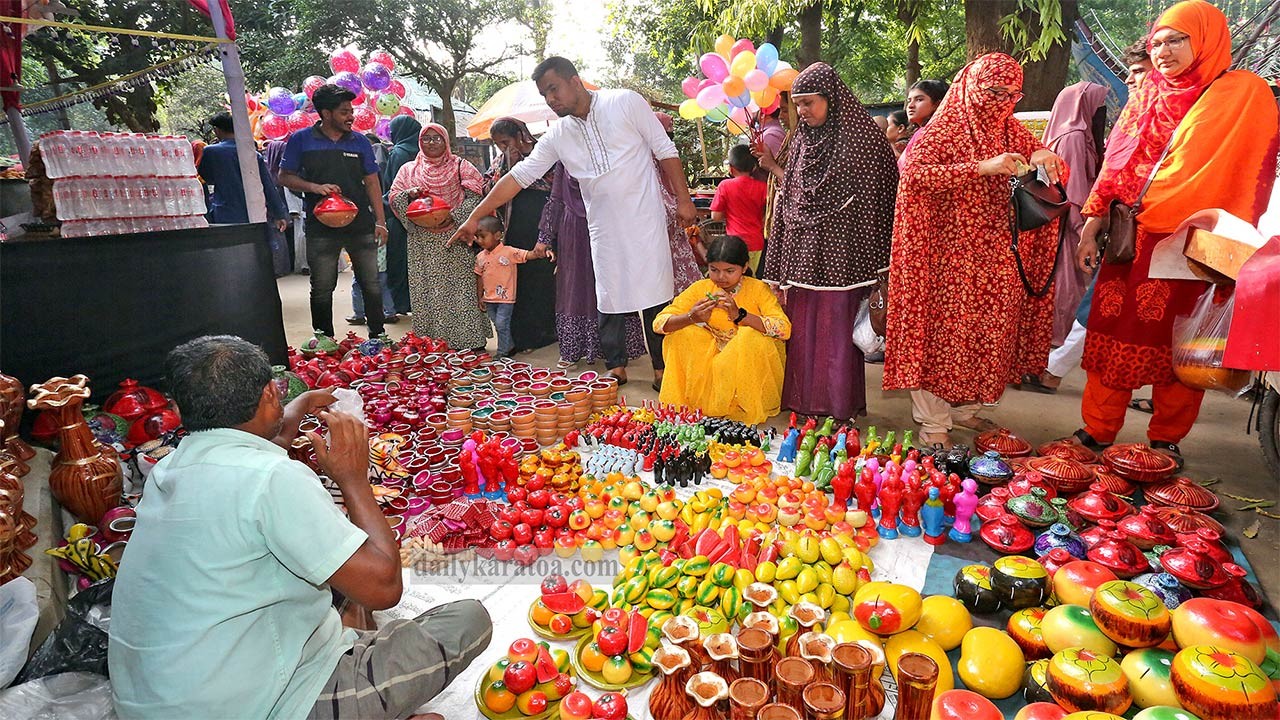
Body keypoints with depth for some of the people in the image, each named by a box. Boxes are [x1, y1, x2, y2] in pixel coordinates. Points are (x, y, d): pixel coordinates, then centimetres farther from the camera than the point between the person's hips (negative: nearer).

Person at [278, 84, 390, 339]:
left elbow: (372, 182, 9)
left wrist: (380, 221, 2)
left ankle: (378, 336, 17)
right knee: (322, 289, 5)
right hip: (321, 229, -1)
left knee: (372, 285, 3)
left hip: (361, 226, 2)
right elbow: (285, 177, 6)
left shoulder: (360, 141, 9)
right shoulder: (301, 140, 3)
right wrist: (315, 187, -12)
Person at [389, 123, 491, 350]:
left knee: (460, 287, -6)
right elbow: (394, 197, 12)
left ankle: (468, 340, -2)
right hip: (422, 242, 3)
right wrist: (410, 194, -11)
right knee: (425, 290, 1)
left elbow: (474, 195, -3)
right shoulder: (409, 170, 17)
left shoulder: (461, 166, 7)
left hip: (455, 239, -3)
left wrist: (453, 217, -16)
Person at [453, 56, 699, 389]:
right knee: (609, 297, 6)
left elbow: (665, 150, -2)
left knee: (655, 293, -1)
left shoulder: (625, 102, -4)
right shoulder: (557, 136, 6)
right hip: (604, 227, 4)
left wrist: (683, 199, -6)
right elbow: (519, 175, 5)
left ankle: (662, 368, 11)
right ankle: (616, 367, 20)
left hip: (645, 219, -3)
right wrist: (474, 217, 1)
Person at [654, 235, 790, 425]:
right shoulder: (700, 288, -7)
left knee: (751, 335, -30)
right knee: (681, 334, -17)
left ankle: (747, 411, -13)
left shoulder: (757, 289, -13)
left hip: (750, 365, -2)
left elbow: (784, 329, -28)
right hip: (712, 363, 2)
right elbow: (659, 323, -14)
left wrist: (739, 315, -38)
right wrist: (691, 318, -34)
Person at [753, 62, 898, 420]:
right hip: (803, 250, 6)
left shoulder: (861, 136, -4)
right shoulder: (802, 139, 15)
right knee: (802, 326, 7)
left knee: (838, 324, -2)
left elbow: (874, 197, -4)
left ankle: (842, 404, 11)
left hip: (840, 252, -6)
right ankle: (803, 400, 20)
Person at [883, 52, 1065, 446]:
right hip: (948, 255, -6)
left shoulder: (1012, 132, 15)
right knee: (943, 330, -5)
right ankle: (933, 424, 4)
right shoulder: (941, 132, -4)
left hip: (997, 259, 7)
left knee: (988, 332, 10)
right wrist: (982, 167, -27)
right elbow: (913, 175, -23)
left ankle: (963, 407, 26)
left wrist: (1046, 157, -3)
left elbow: (1054, 176, 21)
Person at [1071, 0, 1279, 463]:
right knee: (1114, 333, 3)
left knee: (1180, 346, 5)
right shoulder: (1147, 95, 11)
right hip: (1130, 239, 3)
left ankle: (1166, 439, 20)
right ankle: (1097, 431, 13)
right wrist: (1091, 226, 4)